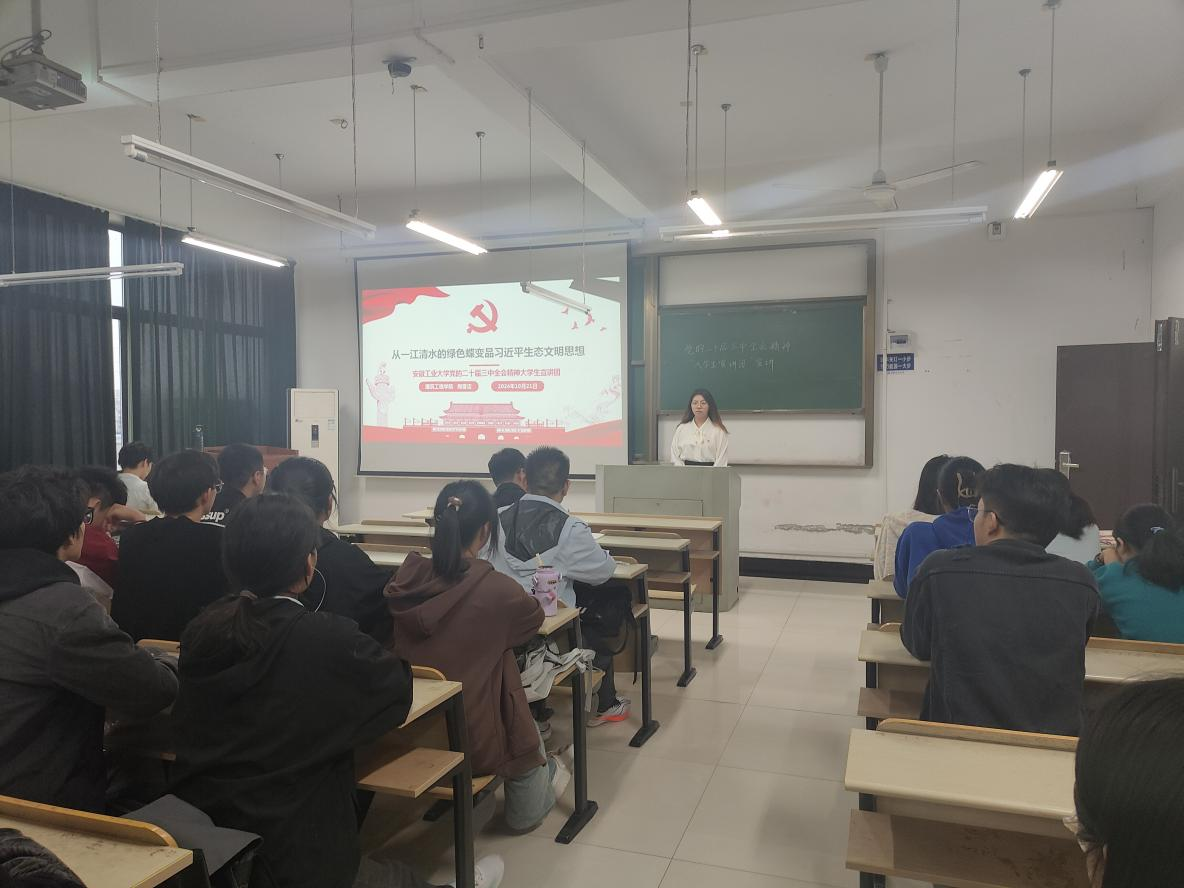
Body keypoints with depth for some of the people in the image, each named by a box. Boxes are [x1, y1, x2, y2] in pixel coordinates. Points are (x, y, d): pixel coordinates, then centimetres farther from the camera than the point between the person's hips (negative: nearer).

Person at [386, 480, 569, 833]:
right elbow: (534, 616, 0)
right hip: (473, 739, -5)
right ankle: (534, 797, 52)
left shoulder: (407, 578, -10)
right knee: (527, 734, 26)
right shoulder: (497, 589, -22)